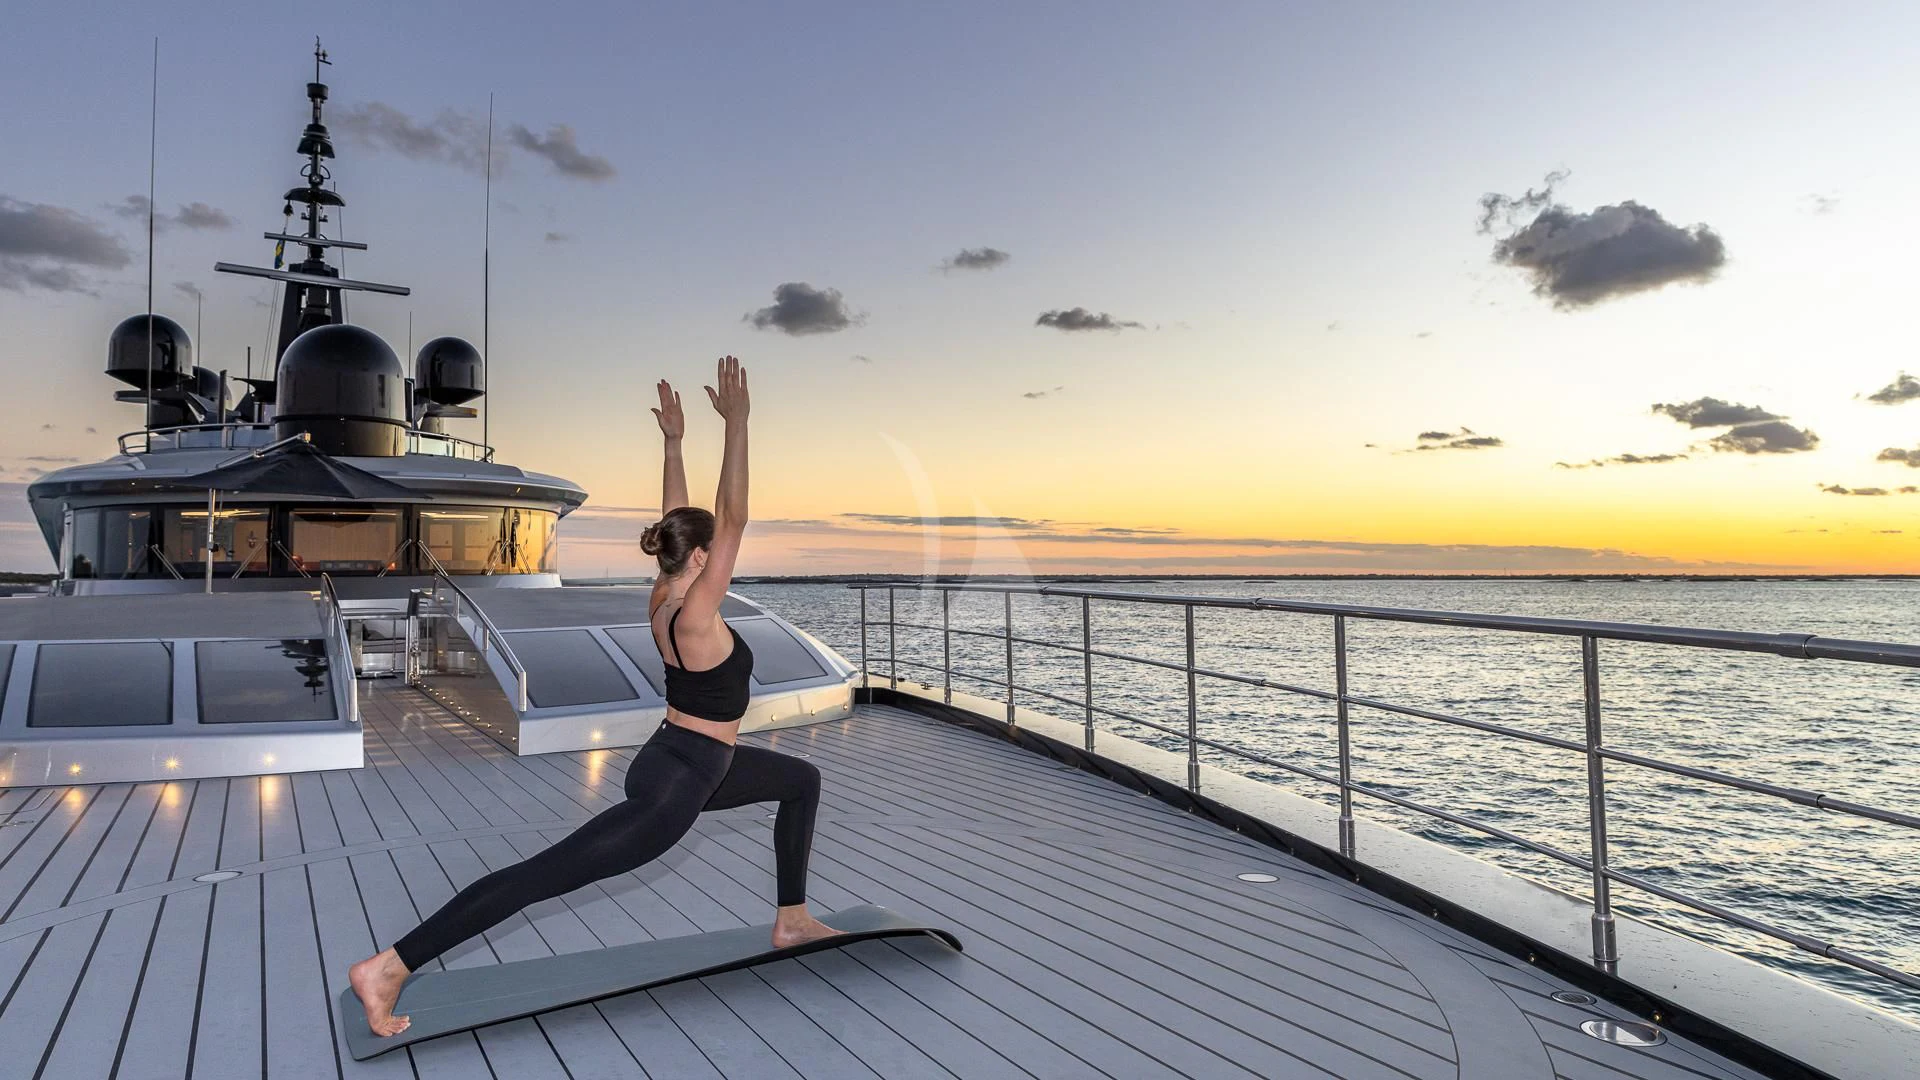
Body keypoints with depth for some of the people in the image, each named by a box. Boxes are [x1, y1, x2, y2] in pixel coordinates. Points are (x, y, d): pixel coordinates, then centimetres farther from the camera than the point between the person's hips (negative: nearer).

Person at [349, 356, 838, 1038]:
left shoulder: (661, 599, 2)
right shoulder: (696, 617, -21)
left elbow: (676, 518, 11)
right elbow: (733, 517, -27)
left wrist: (674, 440, 13)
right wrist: (735, 424, -28)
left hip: (696, 765, 10)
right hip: (674, 784, -10)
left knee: (802, 780, 21)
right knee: (544, 874, -9)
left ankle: (791, 920, 28)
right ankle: (387, 967, -4)